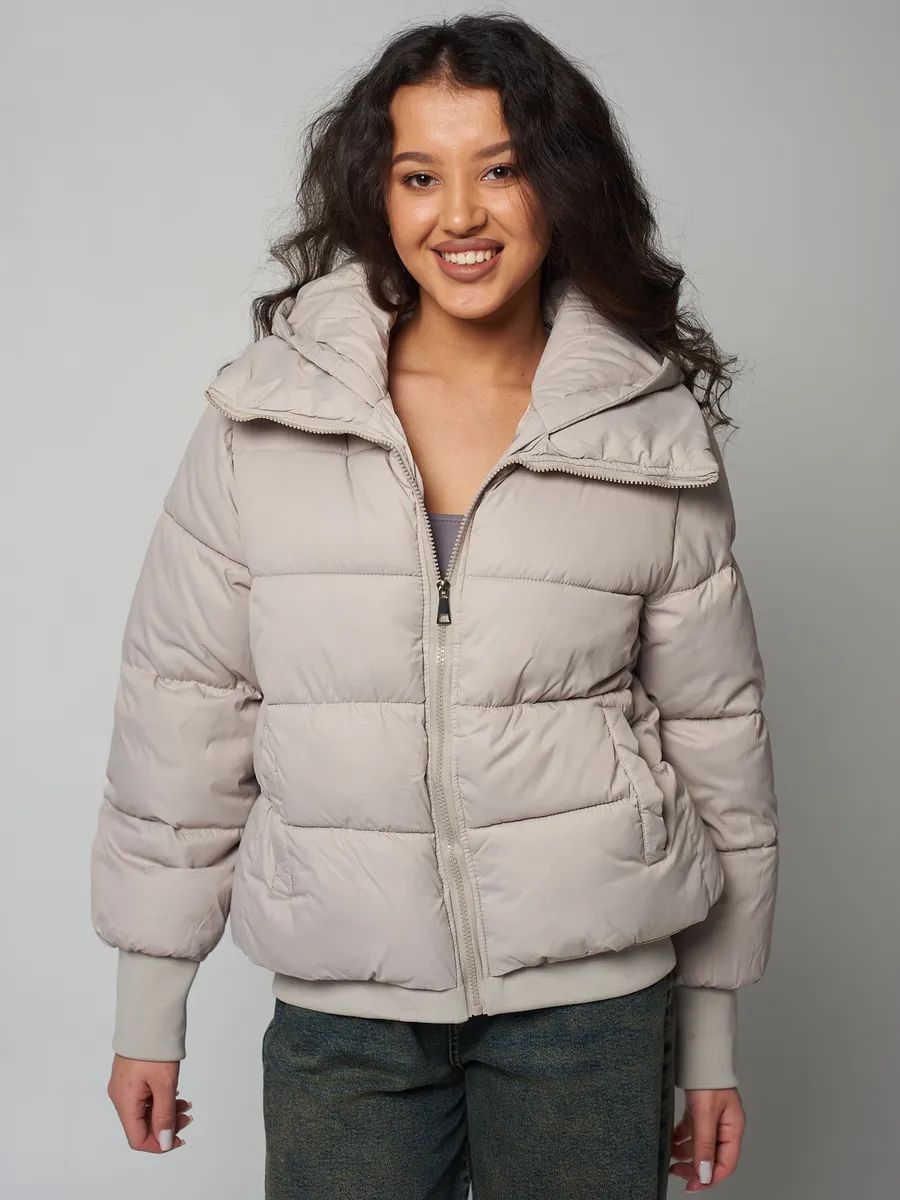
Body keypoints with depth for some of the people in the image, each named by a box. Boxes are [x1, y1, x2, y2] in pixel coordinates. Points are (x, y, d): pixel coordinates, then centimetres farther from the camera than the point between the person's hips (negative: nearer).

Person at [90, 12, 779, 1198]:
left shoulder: (657, 437, -2)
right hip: (340, 1010, 0)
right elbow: (182, 704, 1)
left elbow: (715, 736, 4)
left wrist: (712, 1040, 8)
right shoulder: (260, 418, -3)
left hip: (590, 994, 0)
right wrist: (149, 1007, 3)